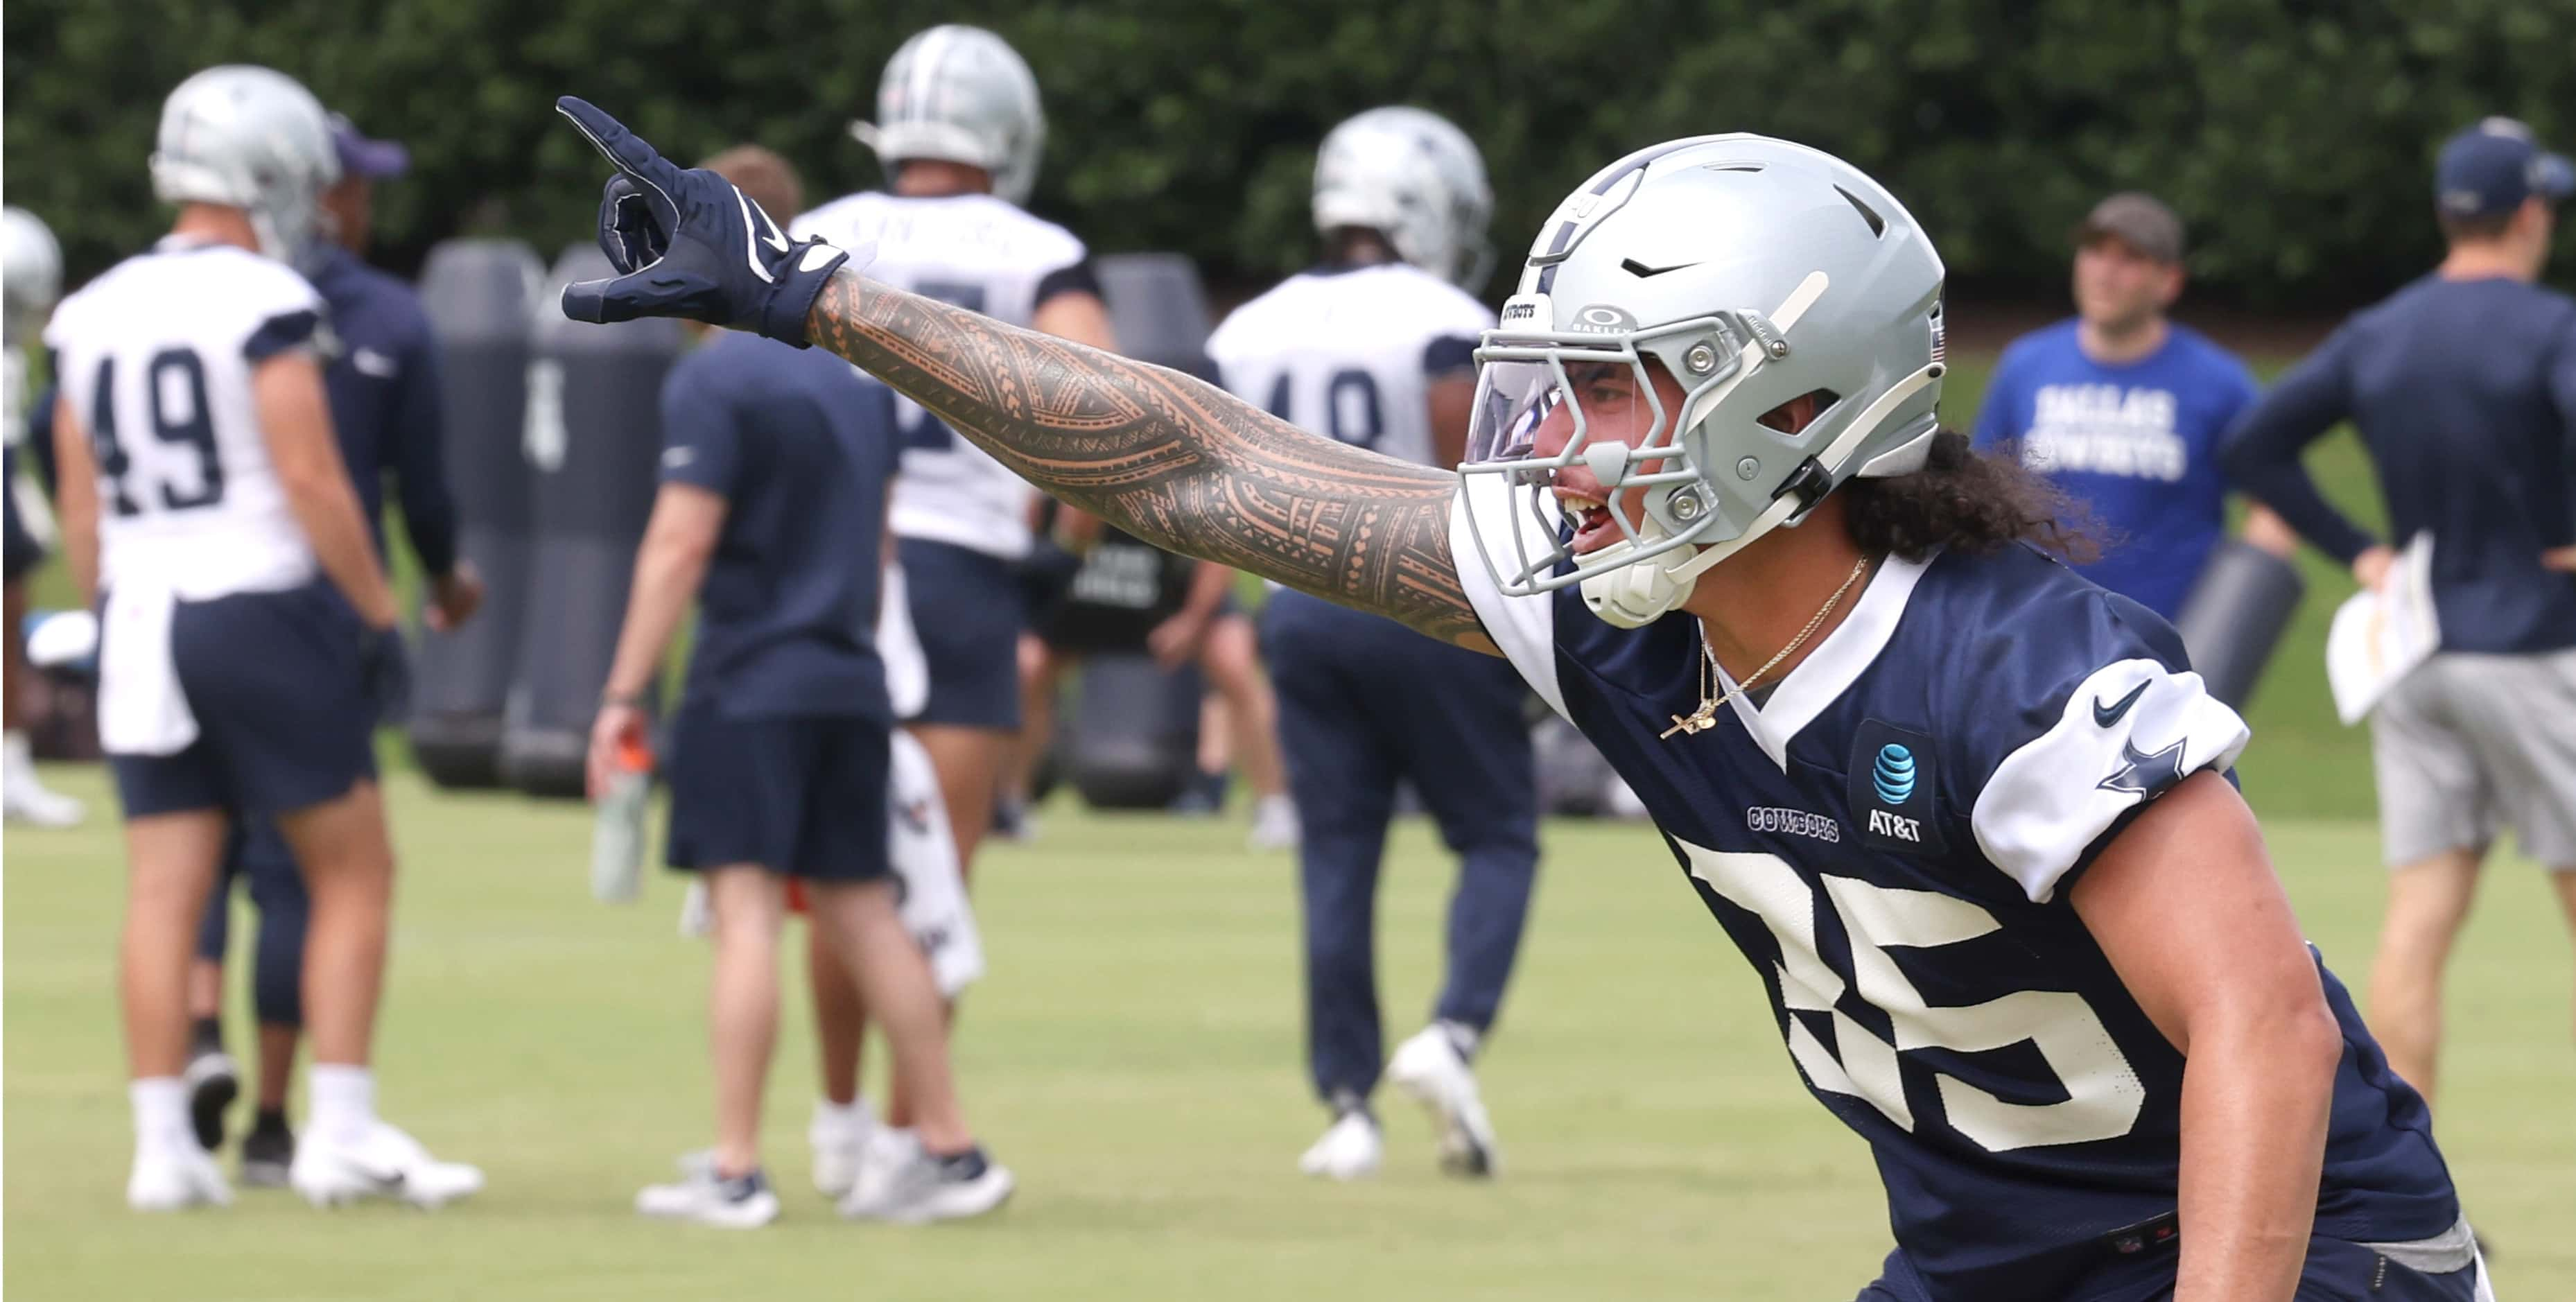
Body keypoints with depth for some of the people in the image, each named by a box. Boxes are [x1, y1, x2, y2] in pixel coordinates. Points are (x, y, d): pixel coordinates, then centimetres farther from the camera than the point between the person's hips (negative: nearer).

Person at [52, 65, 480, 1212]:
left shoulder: (93, 315, 10)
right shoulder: (262, 303, -9)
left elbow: (82, 514, 12)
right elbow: (313, 481, -13)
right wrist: (380, 618, -6)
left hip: (143, 616, 6)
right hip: (262, 609, -6)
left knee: (165, 891, 6)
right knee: (353, 872, 3)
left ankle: (163, 1147, 4)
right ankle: (340, 1135, -2)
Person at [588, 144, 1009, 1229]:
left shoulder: (715, 378, -11)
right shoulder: (858, 368, 13)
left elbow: (680, 546, -15)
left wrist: (624, 694, -13)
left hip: (750, 681, -7)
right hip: (851, 682, 7)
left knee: (745, 911, -8)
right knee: (861, 912, 12)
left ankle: (735, 1172, -10)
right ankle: (949, 1151, 12)